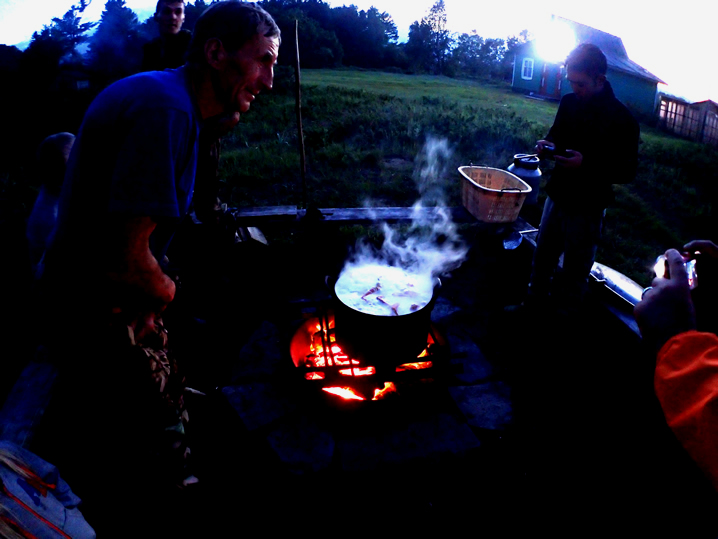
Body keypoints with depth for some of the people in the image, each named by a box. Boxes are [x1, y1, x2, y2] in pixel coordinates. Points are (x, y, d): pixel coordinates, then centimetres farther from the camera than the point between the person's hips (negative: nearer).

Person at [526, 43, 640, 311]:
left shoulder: (621, 118, -15)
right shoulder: (569, 102, 1)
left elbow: (627, 170, -15)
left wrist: (586, 164, -29)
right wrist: (548, 144, -8)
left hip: (587, 208, -5)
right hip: (557, 196, 5)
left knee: (575, 271, 9)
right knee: (542, 257, 18)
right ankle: (534, 301, 37)